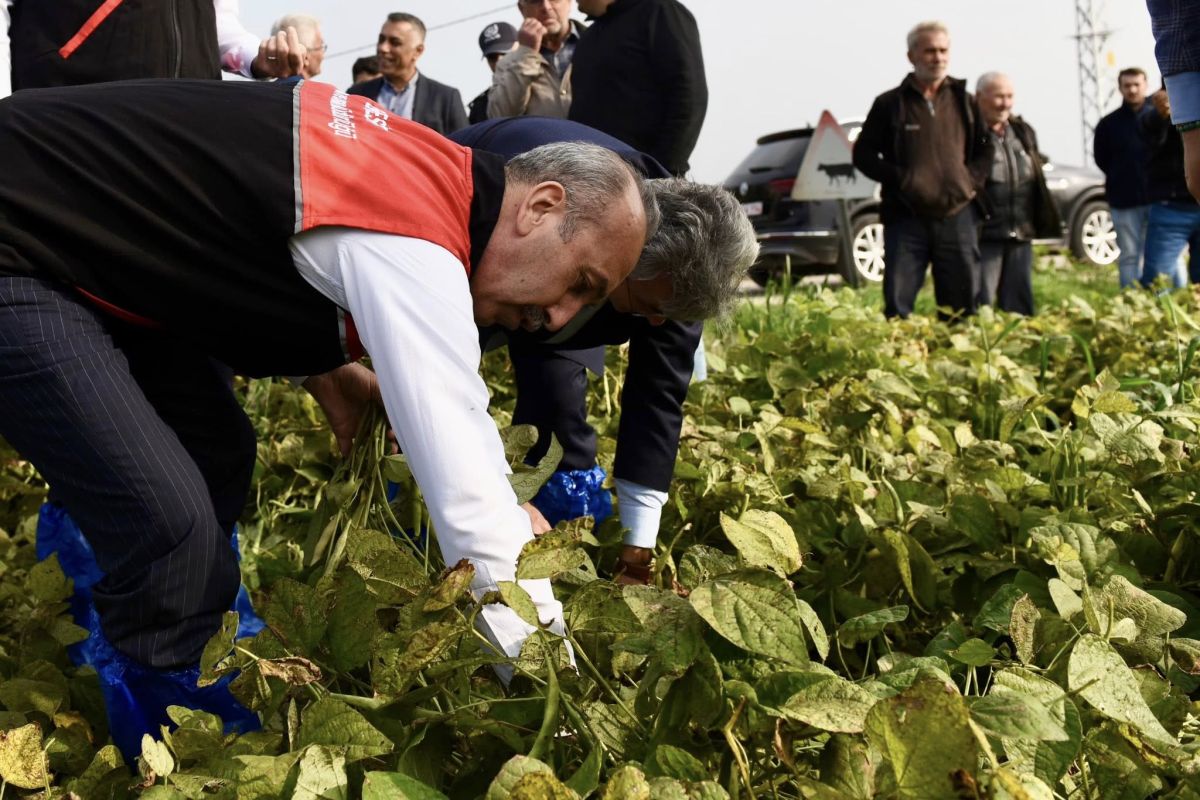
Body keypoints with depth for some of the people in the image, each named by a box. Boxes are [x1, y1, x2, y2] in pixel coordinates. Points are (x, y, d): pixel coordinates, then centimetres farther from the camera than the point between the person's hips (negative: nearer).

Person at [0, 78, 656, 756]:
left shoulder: (421, 172, 2)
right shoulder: (412, 243, -28)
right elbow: (471, 502, -30)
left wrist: (328, 368, 3)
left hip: (85, 232, 10)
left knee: (220, 454, 14)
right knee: (170, 519, -17)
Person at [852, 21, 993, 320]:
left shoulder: (964, 101, 13)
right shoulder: (890, 104, 5)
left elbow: (986, 150, 19)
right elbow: (863, 154, 4)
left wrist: (972, 179, 0)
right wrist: (901, 179, -10)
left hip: (958, 214, 3)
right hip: (907, 217, -3)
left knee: (963, 305, 5)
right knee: (898, 304, -5)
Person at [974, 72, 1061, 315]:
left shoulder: (1023, 132, 17)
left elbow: (1037, 181, 23)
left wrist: (1042, 222, 19)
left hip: (1021, 236, 7)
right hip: (984, 237, -7)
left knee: (1019, 309, 11)